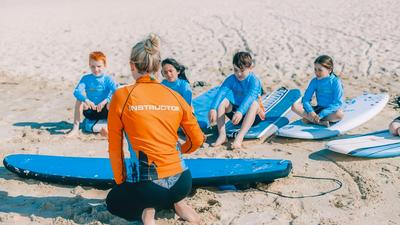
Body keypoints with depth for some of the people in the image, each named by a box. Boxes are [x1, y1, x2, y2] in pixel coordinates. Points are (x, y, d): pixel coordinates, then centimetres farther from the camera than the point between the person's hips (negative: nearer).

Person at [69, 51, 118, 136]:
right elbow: (76, 91, -17)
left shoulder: (108, 79, -6)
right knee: (79, 101, -23)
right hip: (90, 111, 3)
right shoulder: (86, 78, -1)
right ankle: (75, 128, -17)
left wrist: (104, 101, -38)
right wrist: (86, 100, -37)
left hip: (104, 110, -2)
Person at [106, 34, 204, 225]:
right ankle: (177, 203, 12)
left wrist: (120, 182, 13)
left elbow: (114, 147, -1)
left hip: (147, 187, -4)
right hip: (182, 184, 4)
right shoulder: (175, 97, 3)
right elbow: (197, 140, 11)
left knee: (113, 201, 29)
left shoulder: (122, 96, -5)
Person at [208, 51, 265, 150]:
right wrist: (213, 109, -42)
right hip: (236, 110, 4)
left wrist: (240, 111, -54)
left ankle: (239, 137, -43)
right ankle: (222, 135, -25)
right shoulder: (231, 79, -7)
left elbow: (250, 96, -37)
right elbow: (221, 92, -24)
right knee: (222, 101, -19)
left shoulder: (254, 80, -19)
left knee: (254, 103, -35)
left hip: (253, 116, -4)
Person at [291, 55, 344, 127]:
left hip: (330, 111, -4)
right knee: (295, 106, -17)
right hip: (318, 109, 4)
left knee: (339, 114, -39)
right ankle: (321, 122, -26)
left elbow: (337, 103, -18)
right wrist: (310, 112, -23)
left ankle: (310, 119, -26)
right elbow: (306, 99, -2)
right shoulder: (314, 81, 0)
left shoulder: (335, 82, -12)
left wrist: (321, 115, -27)